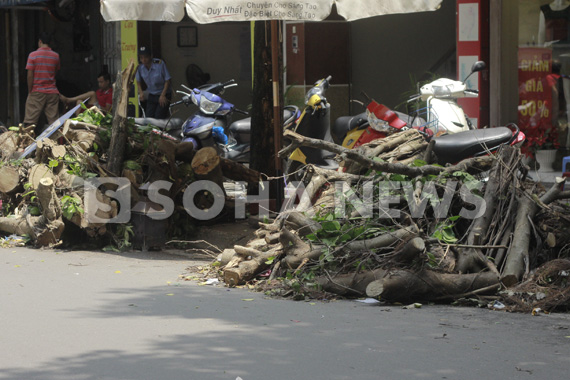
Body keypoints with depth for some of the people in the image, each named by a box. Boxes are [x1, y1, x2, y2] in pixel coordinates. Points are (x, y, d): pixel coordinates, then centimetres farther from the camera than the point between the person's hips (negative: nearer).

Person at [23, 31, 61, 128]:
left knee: (30, 121, -2)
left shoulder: (33, 55, -6)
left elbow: (30, 76, -8)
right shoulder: (56, 56, 4)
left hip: (37, 92, -3)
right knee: (54, 122, 2)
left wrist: (30, 92, 0)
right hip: (52, 92, 3)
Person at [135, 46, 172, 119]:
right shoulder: (140, 68, -4)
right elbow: (138, 81, 15)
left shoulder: (160, 64, -18)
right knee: (148, 117, -5)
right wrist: (141, 92, -2)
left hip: (163, 95, -5)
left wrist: (163, 95, -17)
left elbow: (167, 80, -13)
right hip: (151, 96, 5)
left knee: (159, 118, -15)